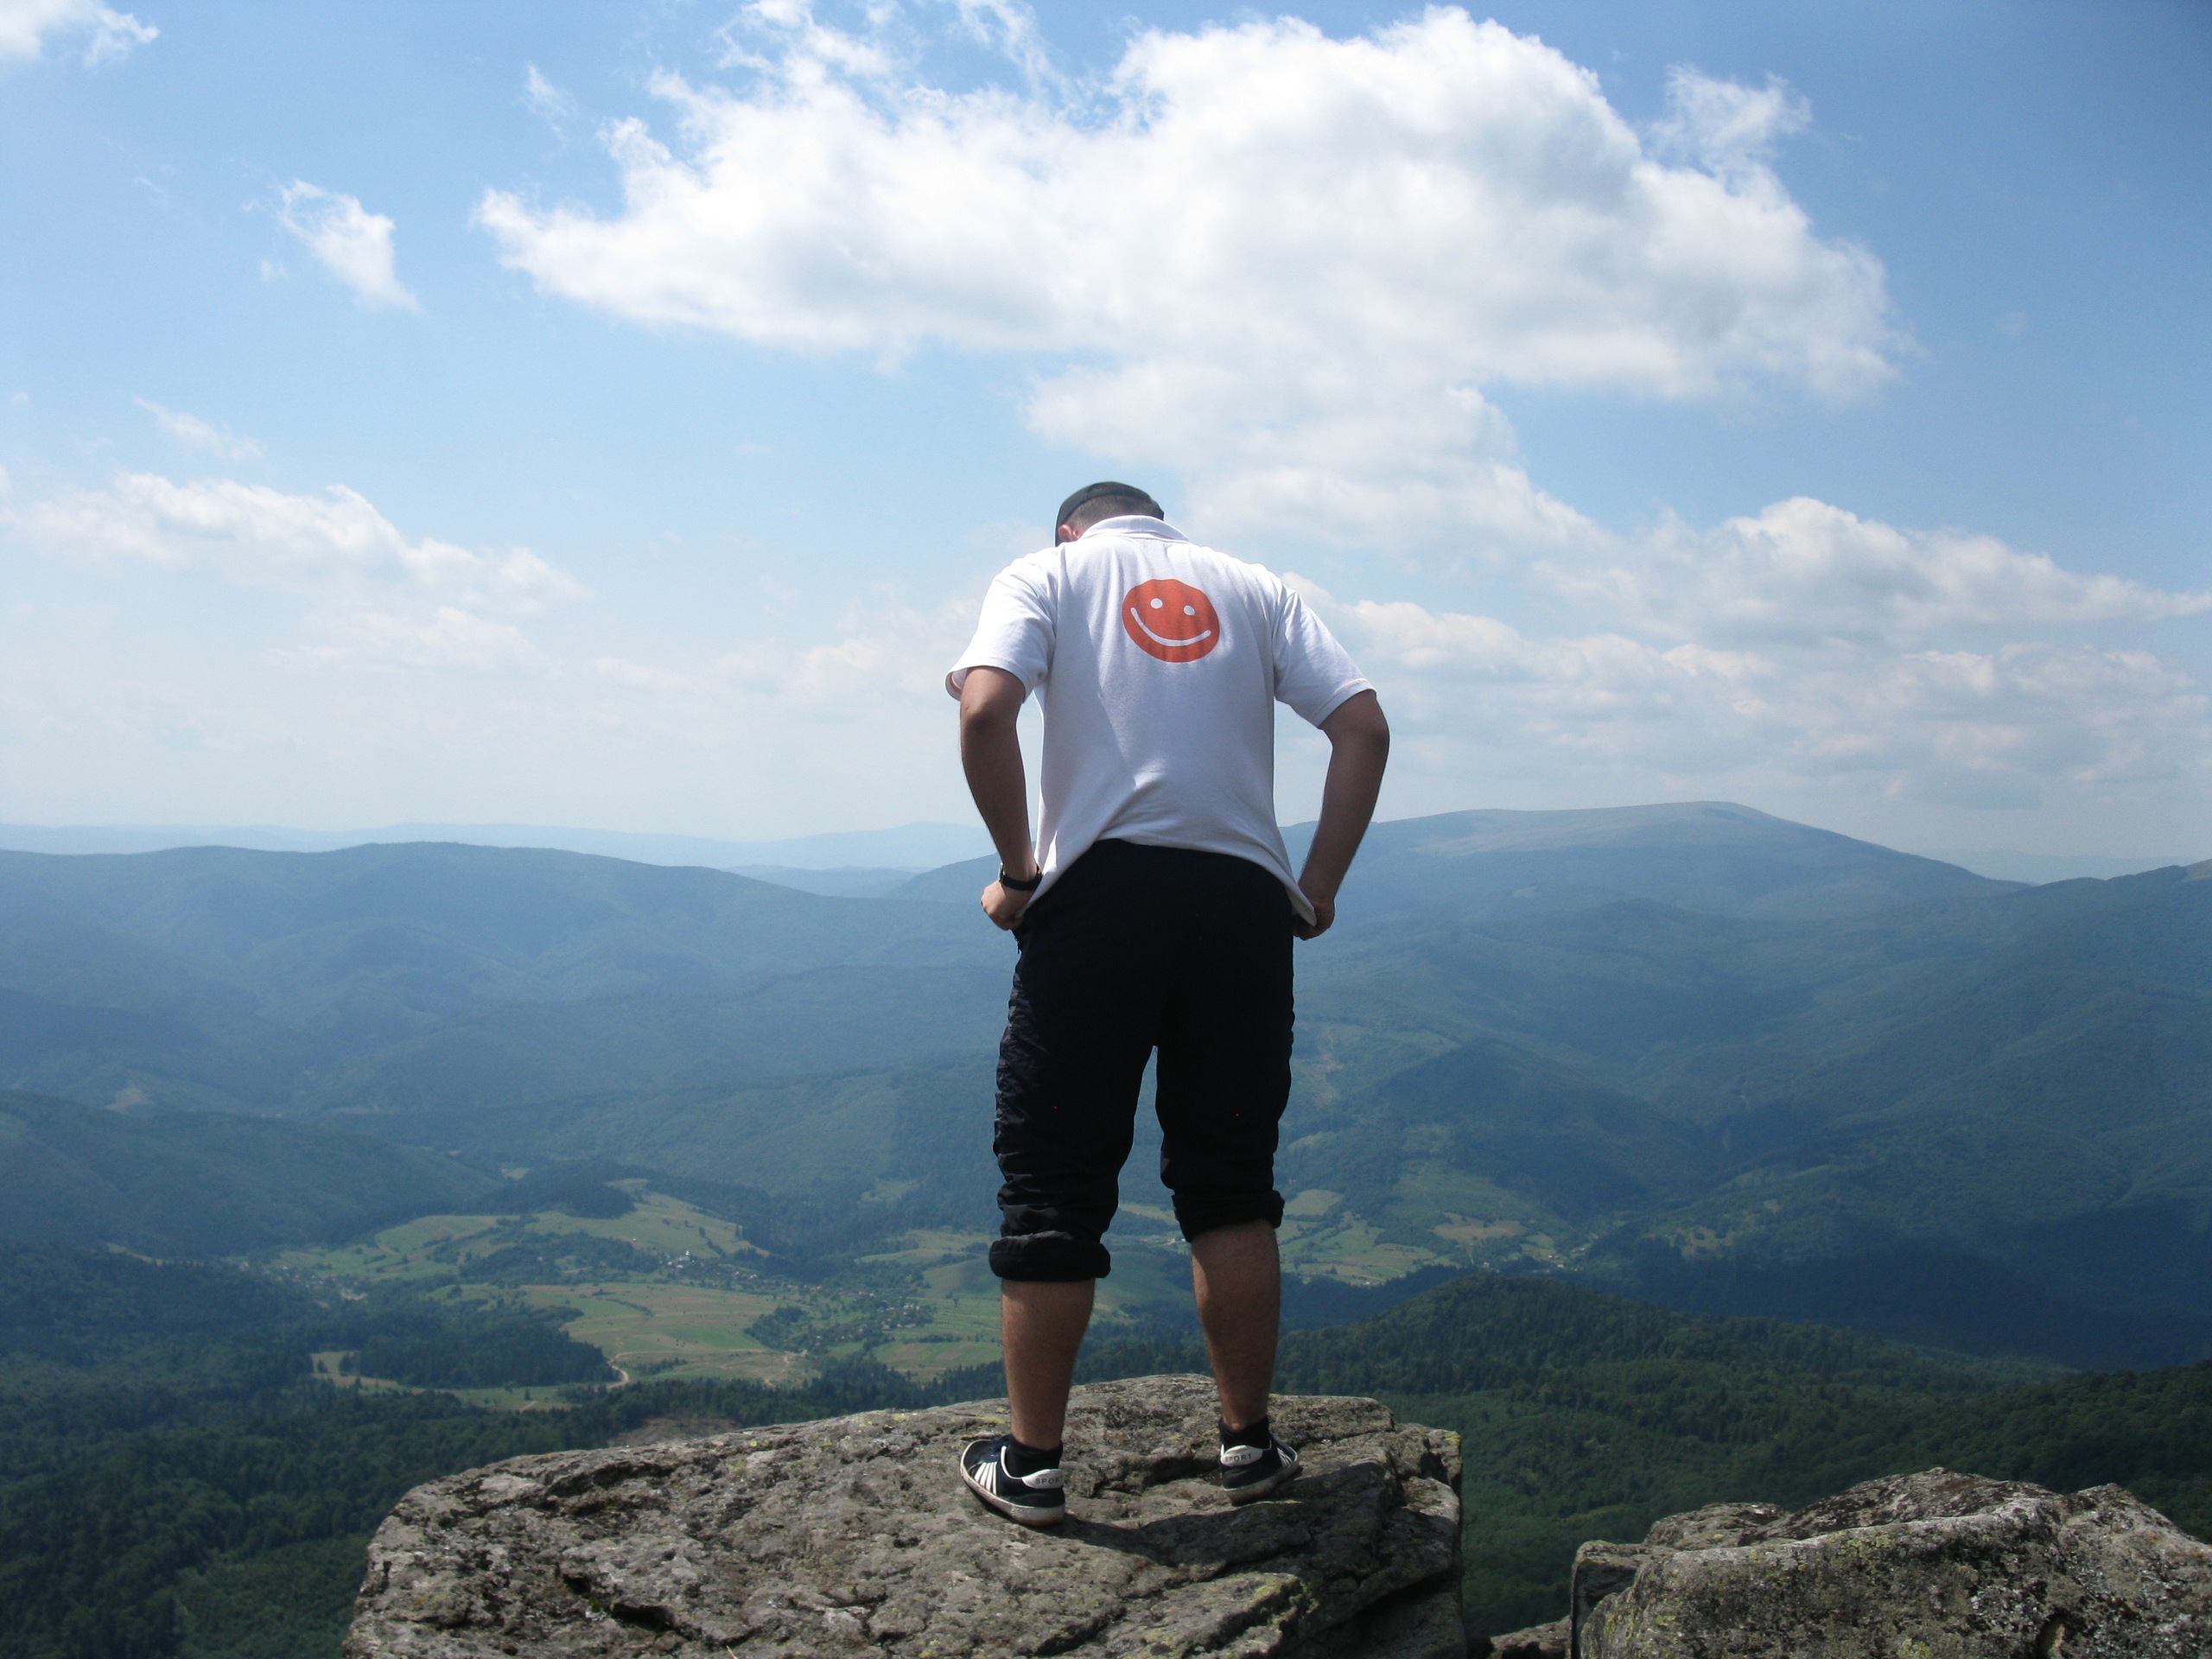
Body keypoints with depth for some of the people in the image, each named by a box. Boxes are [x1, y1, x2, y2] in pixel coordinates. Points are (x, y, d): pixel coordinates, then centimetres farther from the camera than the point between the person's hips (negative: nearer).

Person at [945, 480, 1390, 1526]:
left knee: (1053, 1187, 6)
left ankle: (1030, 1463, 12)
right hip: (1242, 900, 3)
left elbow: (985, 712, -9)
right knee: (1230, 1185, 14)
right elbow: (1364, 729, 8)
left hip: (1099, 891, -3)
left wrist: (1018, 868, -1)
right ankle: (1249, 1446, 21)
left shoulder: (1046, 574, 11)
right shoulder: (1252, 589, 20)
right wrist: (1317, 888, 10)